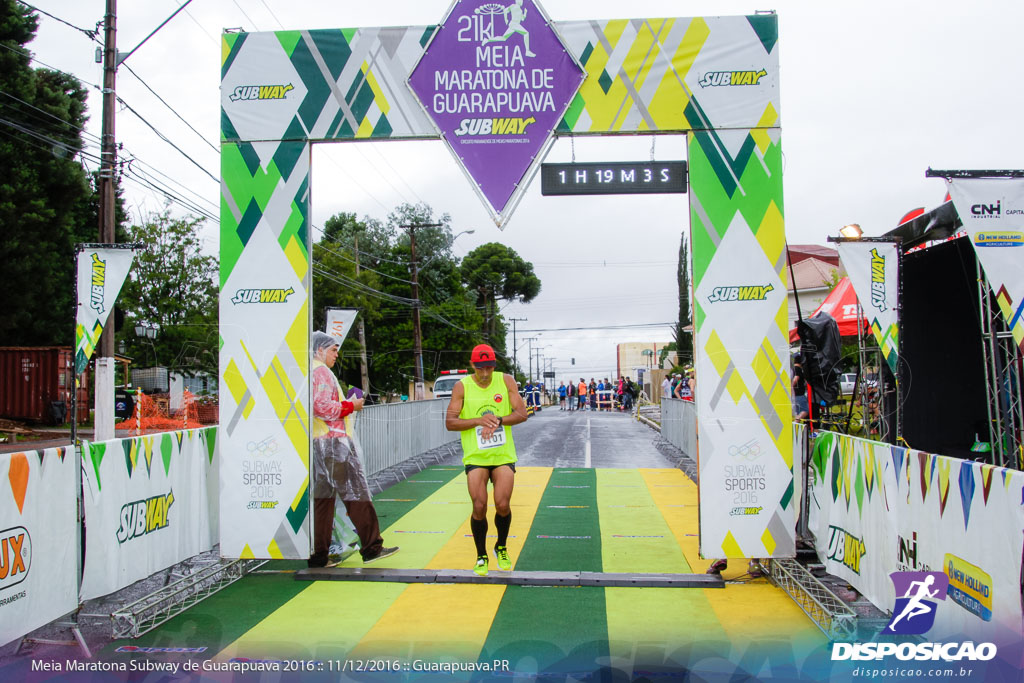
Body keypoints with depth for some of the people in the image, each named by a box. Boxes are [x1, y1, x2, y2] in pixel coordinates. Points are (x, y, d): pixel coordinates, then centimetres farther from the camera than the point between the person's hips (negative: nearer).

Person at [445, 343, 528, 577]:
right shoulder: (462, 386, -3)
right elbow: (449, 422, -7)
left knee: (503, 505, -7)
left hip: (503, 455, 1)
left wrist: (498, 420, -20)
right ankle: (481, 556, 15)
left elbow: (521, 414, -3)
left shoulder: (506, 381, 1)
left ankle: (501, 548, 22)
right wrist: (478, 421, -20)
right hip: (475, 456, -1)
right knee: (479, 507, -7)